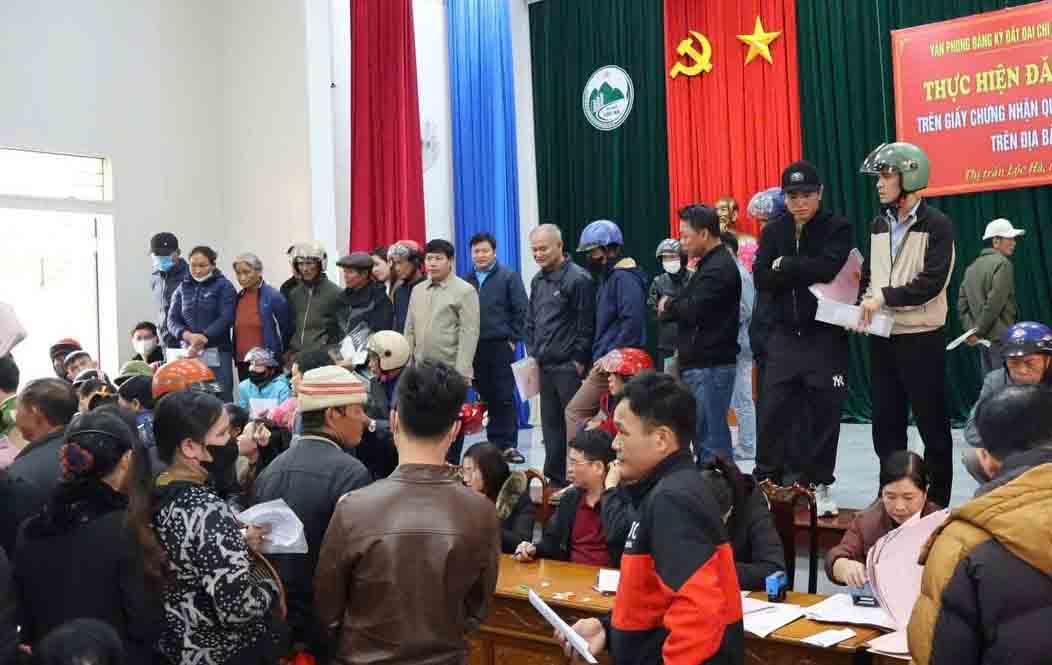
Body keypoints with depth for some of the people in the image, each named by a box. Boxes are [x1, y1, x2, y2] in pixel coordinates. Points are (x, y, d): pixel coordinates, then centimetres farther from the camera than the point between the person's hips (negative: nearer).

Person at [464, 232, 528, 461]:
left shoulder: (508, 276, 1)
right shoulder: (466, 280, 11)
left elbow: (521, 310, -3)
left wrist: (513, 339, -6)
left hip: (501, 346, -3)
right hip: (474, 347, 3)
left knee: (505, 397, -2)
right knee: (486, 397, 7)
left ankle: (509, 445, 3)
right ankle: (494, 443, 15)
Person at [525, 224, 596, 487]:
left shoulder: (578, 279, -10)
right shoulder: (537, 280, 13)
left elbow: (586, 325, -12)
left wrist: (579, 361, -12)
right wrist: (533, 354, 12)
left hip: (569, 367, -7)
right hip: (544, 367, 7)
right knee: (550, 425, 12)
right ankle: (555, 479, 20)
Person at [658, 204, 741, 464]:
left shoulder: (719, 267, -14)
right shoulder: (710, 264, 19)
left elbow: (693, 309, -21)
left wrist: (668, 305, -3)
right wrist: (672, 307, 1)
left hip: (711, 365, -10)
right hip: (699, 363, 10)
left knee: (713, 436, -7)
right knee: (702, 433, 13)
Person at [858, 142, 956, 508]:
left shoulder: (937, 225, -8)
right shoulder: (878, 225, 12)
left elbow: (931, 283, -18)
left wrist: (883, 297, -18)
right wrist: (864, 305, -3)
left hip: (921, 339, -6)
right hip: (882, 338, 6)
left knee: (932, 424, 2)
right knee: (886, 423, 12)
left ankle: (937, 502, 13)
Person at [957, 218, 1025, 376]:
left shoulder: (972, 267, 14)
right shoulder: (1002, 263, -9)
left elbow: (962, 304, 10)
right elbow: (994, 303, -17)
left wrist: (970, 329, 5)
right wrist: (978, 331, -11)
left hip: (982, 339, 8)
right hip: (1000, 338, -8)